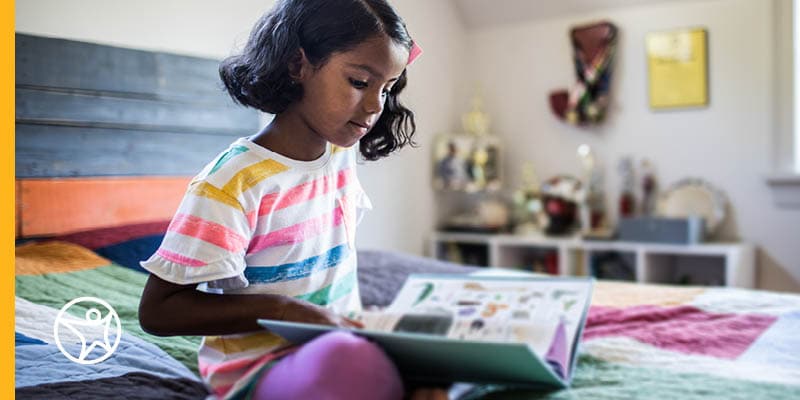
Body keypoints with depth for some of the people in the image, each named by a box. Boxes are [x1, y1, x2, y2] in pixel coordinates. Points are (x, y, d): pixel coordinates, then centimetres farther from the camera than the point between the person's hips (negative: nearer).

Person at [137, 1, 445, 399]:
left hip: (341, 342, 6)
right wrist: (285, 309, -25)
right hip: (258, 368, -6)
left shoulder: (341, 155, 4)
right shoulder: (234, 180, -17)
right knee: (365, 368, -36)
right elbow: (157, 310, -15)